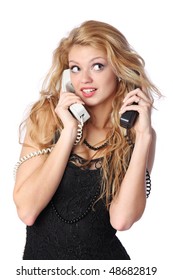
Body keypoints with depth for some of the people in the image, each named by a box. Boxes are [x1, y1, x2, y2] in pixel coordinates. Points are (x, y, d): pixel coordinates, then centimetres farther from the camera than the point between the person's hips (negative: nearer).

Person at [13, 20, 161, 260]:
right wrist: (69, 131, -16)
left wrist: (143, 137, -17)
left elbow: (121, 219, -14)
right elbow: (26, 211, -14)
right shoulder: (47, 116, -5)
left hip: (102, 257, 0)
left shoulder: (136, 133, -3)